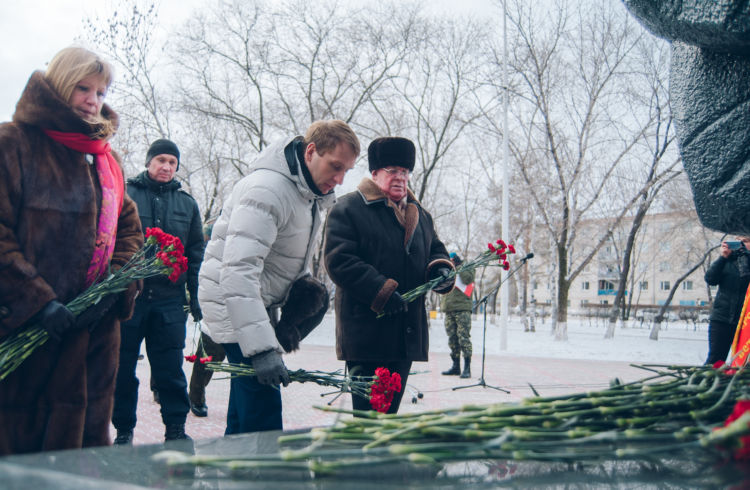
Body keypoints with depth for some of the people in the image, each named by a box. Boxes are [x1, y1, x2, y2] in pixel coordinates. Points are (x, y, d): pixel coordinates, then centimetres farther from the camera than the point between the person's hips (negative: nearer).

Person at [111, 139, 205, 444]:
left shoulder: (187, 204, 12)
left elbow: (196, 252, 14)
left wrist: (195, 294, 7)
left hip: (170, 299, 2)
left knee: (171, 368, 4)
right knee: (122, 367, 7)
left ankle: (176, 428, 13)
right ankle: (123, 430, 19)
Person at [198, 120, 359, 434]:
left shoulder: (311, 193, 8)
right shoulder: (267, 190, -24)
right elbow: (238, 270, -33)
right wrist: (261, 348, -38)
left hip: (261, 303, 10)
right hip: (234, 305, -10)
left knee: (243, 417, 15)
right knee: (263, 419, -12)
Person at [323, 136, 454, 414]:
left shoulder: (419, 215, 19)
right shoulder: (347, 209, -4)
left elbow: (436, 250, 28)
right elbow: (338, 260, -14)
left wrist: (441, 270, 1)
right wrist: (382, 292, -21)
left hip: (407, 333, 7)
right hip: (366, 328, -7)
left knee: (390, 409, 14)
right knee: (368, 410, -5)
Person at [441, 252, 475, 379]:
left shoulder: (467, 268, 7)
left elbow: (467, 279, -13)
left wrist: (459, 266, -8)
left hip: (462, 309, -6)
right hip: (449, 310, 6)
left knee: (464, 338, -12)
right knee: (452, 339, 7)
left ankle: (467, 368, -12)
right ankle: (456, 367, 14)